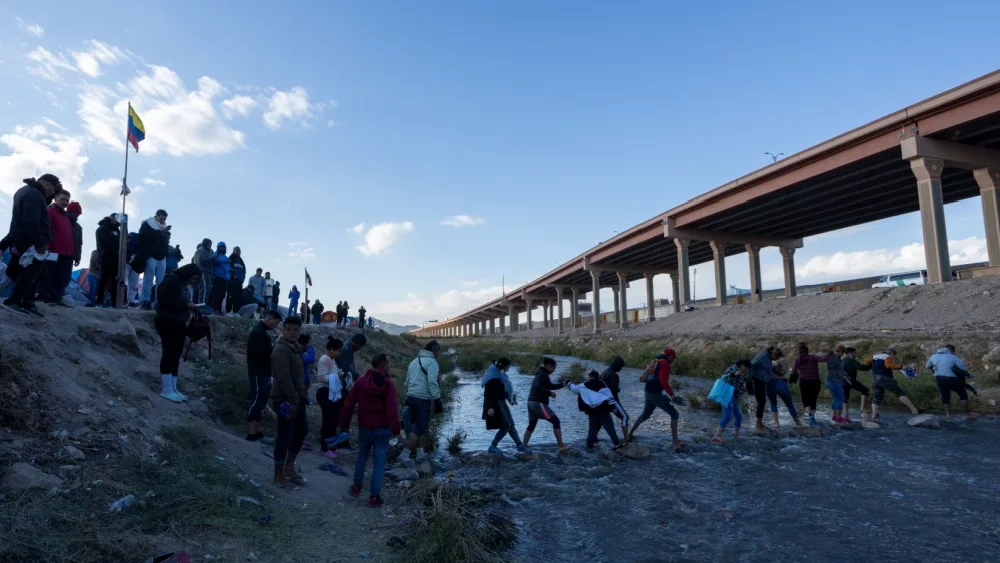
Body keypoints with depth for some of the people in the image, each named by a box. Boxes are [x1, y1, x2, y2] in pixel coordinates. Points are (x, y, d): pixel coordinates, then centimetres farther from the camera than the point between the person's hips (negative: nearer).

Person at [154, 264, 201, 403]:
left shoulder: (180, 283, 16)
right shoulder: (171, 281, -12)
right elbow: (168, 301, -22)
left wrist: (189, 308, 0)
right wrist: (187, 305, -14)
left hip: (178, 323, 9)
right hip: (167, 322, -9)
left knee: (175, 356, 9)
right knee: (169, 354, -8)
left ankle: (173, 388, 13)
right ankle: (167, 390, -4)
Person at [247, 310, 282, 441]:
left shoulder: (263, 331, 15)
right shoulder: (258, 332, -15)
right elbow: (258, 353, -25)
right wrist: (273, 348, -14)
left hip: (263, 373, 10)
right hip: (258, 374, -10)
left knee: (260, 402, 11)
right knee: (256, 401, -7)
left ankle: (257, 431, 17)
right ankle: (251, 433, -4)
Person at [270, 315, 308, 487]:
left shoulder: (295, 347, 13)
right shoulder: (281, 349, -18)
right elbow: (284, 378, -25)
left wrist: (300, 397, 15)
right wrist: (293, 400, -25)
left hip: (297, 398, 10)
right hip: (286, 399, -10)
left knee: (302, 430, 18)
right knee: (284, 436, 0)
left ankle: (289, 467, 32)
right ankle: (278, 475, 14)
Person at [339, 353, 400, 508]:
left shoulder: (361, 382, -1)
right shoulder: (388, 384, -14)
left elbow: (348, 404, 2)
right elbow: (392, 409, -20)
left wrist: (344, 424, 11)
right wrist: (395, 429, -15)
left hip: (364, 427, 4)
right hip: (382, 428, -4)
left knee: (362, 456, 25)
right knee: (379, 462, 3)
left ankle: (356, 487, 32)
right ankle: (374, 496, 2)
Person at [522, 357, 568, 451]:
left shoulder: (540, 374, 21)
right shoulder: (543, 374, -10)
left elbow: (550, 386, 28)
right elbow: (538, 386, -26)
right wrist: (550, 393, -21)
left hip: (531, 402, 10)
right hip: (538, 403, -10)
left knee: (531, 425, 16)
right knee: (556, 421, -4)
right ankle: (561, 445, -5)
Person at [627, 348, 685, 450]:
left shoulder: (655, 361, 16)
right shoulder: (665, 364, -11)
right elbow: (664, 382, -21)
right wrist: (673, 396, -19)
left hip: (648, 393, 8)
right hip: (657, 394, -8)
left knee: (645, 415, 24)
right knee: (674, 415, 1)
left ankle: (629, 435, 30)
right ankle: (675, 441, -4)